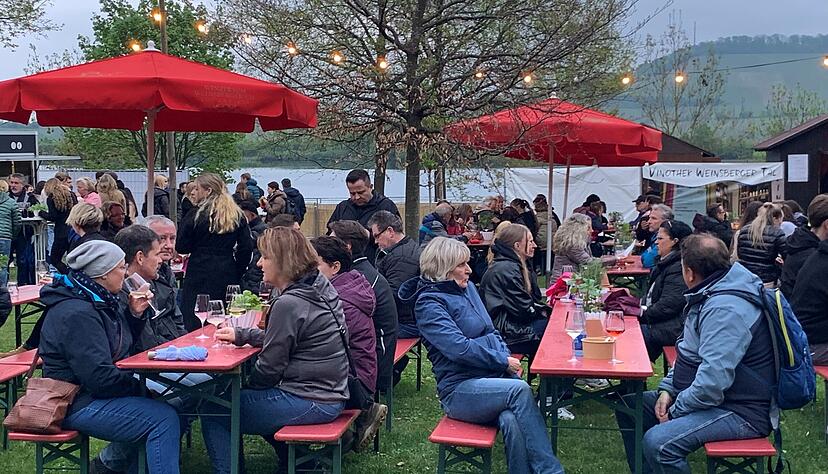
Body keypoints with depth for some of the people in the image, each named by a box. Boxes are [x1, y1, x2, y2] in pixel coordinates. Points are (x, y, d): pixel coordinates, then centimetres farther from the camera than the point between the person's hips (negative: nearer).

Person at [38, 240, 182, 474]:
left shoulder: (101, 301, 10)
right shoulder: (76, 314, -22)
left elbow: (122, 344, 21)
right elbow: (100, 376, -26)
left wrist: (134, 314, 3)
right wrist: (138, 386, -11)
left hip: (96, 392, 10)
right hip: (80, 405, -10)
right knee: (164, 419, -19)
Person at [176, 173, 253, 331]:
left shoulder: (195, 216, -6)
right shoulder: (237, 216, 5)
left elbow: (181, 247, -3)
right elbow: (246, 248, 2)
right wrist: (237, 273, 8)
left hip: (199, 276, -4)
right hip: (228, 276, 4)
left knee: (194, 326, 1)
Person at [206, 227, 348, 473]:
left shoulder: (289, 304, -21)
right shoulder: (320, 286, 6)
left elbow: (269, 368, -14)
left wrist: (245, 386, 5)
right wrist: (241, 335, 13)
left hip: (309, 403, -10)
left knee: (212, 411, -1)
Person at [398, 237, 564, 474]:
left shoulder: (467, 287, 16)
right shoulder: (429, 302, -7)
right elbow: (459, 348, -17)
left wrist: (507, 356, 1)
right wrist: (503, 362, -11)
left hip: (493, 378, 6)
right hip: (459, 389, -6)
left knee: (511, 421, -28)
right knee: (520, 389, -32)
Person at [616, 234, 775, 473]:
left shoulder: (726, 310, -26)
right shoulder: (709, 297, 9)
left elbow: (712, 383, -31)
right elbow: (690, 353, 20)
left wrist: (674, 412, -16)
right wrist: (667, 389, 5)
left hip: (740, 413, -11)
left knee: (658, 443, -31)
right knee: (627, 405, 9)